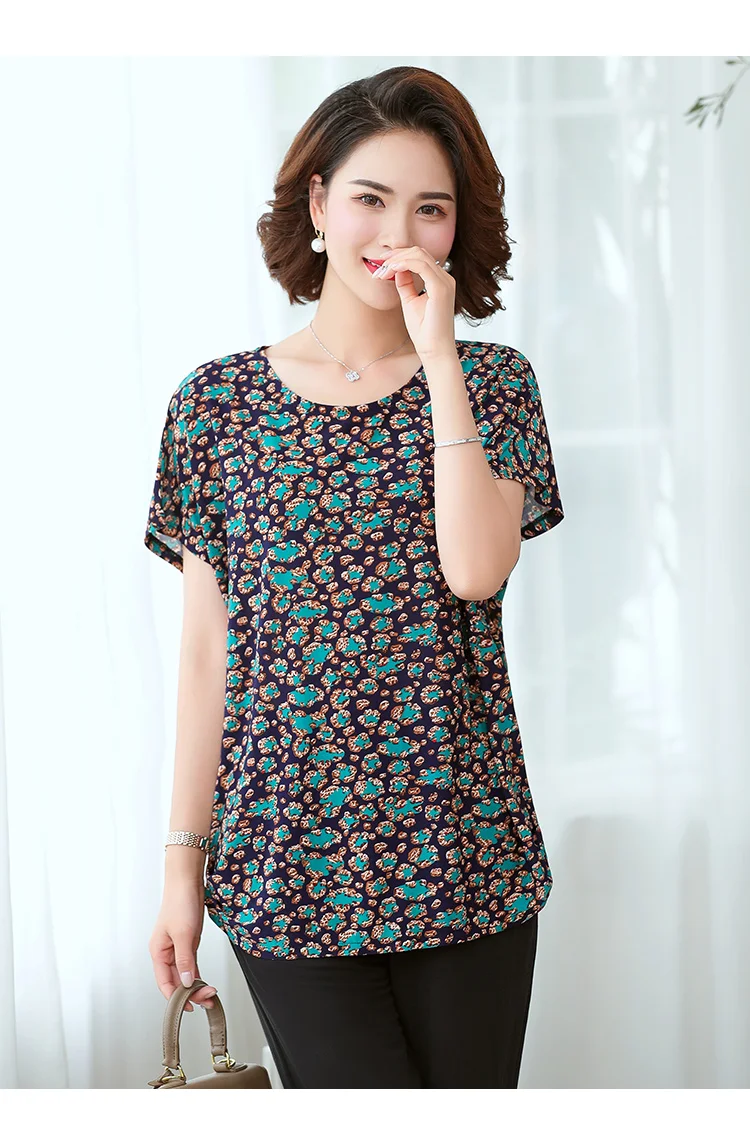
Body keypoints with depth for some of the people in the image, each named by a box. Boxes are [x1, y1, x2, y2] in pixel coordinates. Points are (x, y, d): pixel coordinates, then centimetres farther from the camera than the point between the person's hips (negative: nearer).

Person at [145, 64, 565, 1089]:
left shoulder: (491, 383, 5)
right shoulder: (217, 401, 4)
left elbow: (477, 569, -14)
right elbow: (206, 653, 5)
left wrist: (439, 358, -12)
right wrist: (184, 861, 3)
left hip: (464, 849, 1)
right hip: (288, 857, 0)